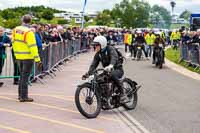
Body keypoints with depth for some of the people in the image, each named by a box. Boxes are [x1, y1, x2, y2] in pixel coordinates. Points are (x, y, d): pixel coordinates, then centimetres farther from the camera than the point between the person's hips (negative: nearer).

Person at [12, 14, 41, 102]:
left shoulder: (15, 30, 3)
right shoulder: (28, 32, -18)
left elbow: (13, 42, 11)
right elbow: (33, 46, -20)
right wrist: (37, 59, -18)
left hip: (19, 56, 7)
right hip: (28, 57, -7)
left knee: (22, 76, 18)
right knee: (25, 77, -1)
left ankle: (20, 95, 25)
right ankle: (24, 96, 2)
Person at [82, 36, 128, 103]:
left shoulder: (110, 49, -14)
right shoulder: (98, 54, 7)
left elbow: (114, 57, -34)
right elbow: (94, 64, 1)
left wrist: (111, 65, -56)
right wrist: (88, 73, -17)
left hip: (117, 69, -7)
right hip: (107, 71, 7)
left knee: (113, 75, -39)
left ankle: (122, 94, -28)